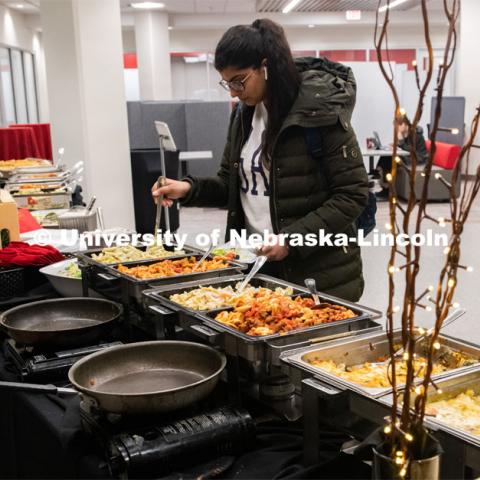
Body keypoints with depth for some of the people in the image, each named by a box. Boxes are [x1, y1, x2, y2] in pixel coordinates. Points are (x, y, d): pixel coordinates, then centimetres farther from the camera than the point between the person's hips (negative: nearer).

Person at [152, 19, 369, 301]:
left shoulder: (319, 111, -15)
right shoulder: (244, 115, 6)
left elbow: (353, 194, -15)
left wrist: (293, 238, -21)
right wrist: (190, 189, -6)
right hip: (259, 264, 6)